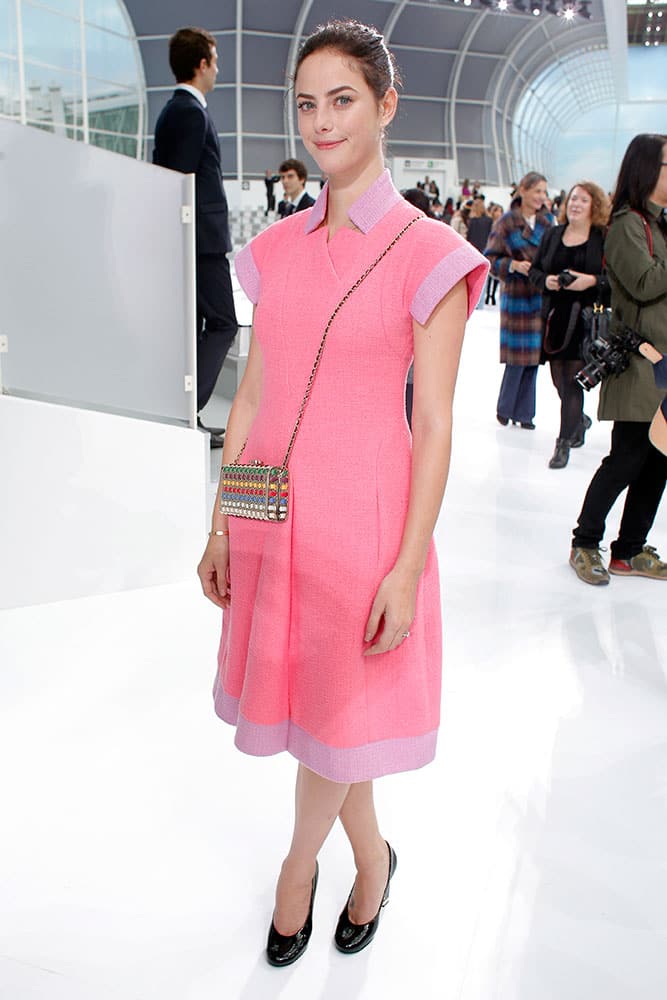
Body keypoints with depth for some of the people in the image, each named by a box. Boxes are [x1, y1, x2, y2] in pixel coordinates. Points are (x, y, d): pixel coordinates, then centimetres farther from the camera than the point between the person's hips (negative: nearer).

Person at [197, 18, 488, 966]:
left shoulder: (427, 254, -8)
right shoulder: (278, 249, 7)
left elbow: (434, 425, -10)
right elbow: (252, 393, 9)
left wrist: (407, 568, -13)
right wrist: (220, 526, 8)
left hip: (361, 514, -5)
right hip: (272, 509, 5)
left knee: (336, 708, 9)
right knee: (305, 702, 16)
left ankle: (298, 867, 39)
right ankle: (372, 857, 43)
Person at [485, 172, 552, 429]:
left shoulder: (547, 223, 10)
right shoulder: (506, 223, -3)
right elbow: (491, 259, -5)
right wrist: (513, 265, -20)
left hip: (541, 296, 4)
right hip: (516, 295, -4)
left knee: (533, 356, 5)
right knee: (516, 356, -3)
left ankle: (523, 412, 15)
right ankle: (504, 408, 17)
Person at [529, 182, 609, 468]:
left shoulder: (606, 238, -2)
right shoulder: (552, 235, 11)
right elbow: (534, 270, 14)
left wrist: (592, 281, -18)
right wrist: (546, 280, -6)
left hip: (586, 319, -4)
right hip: (554, 316, 4)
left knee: (572, 382, -6)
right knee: (558, 380, 10)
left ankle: (564, 443, 2)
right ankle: (580, 420, 39)